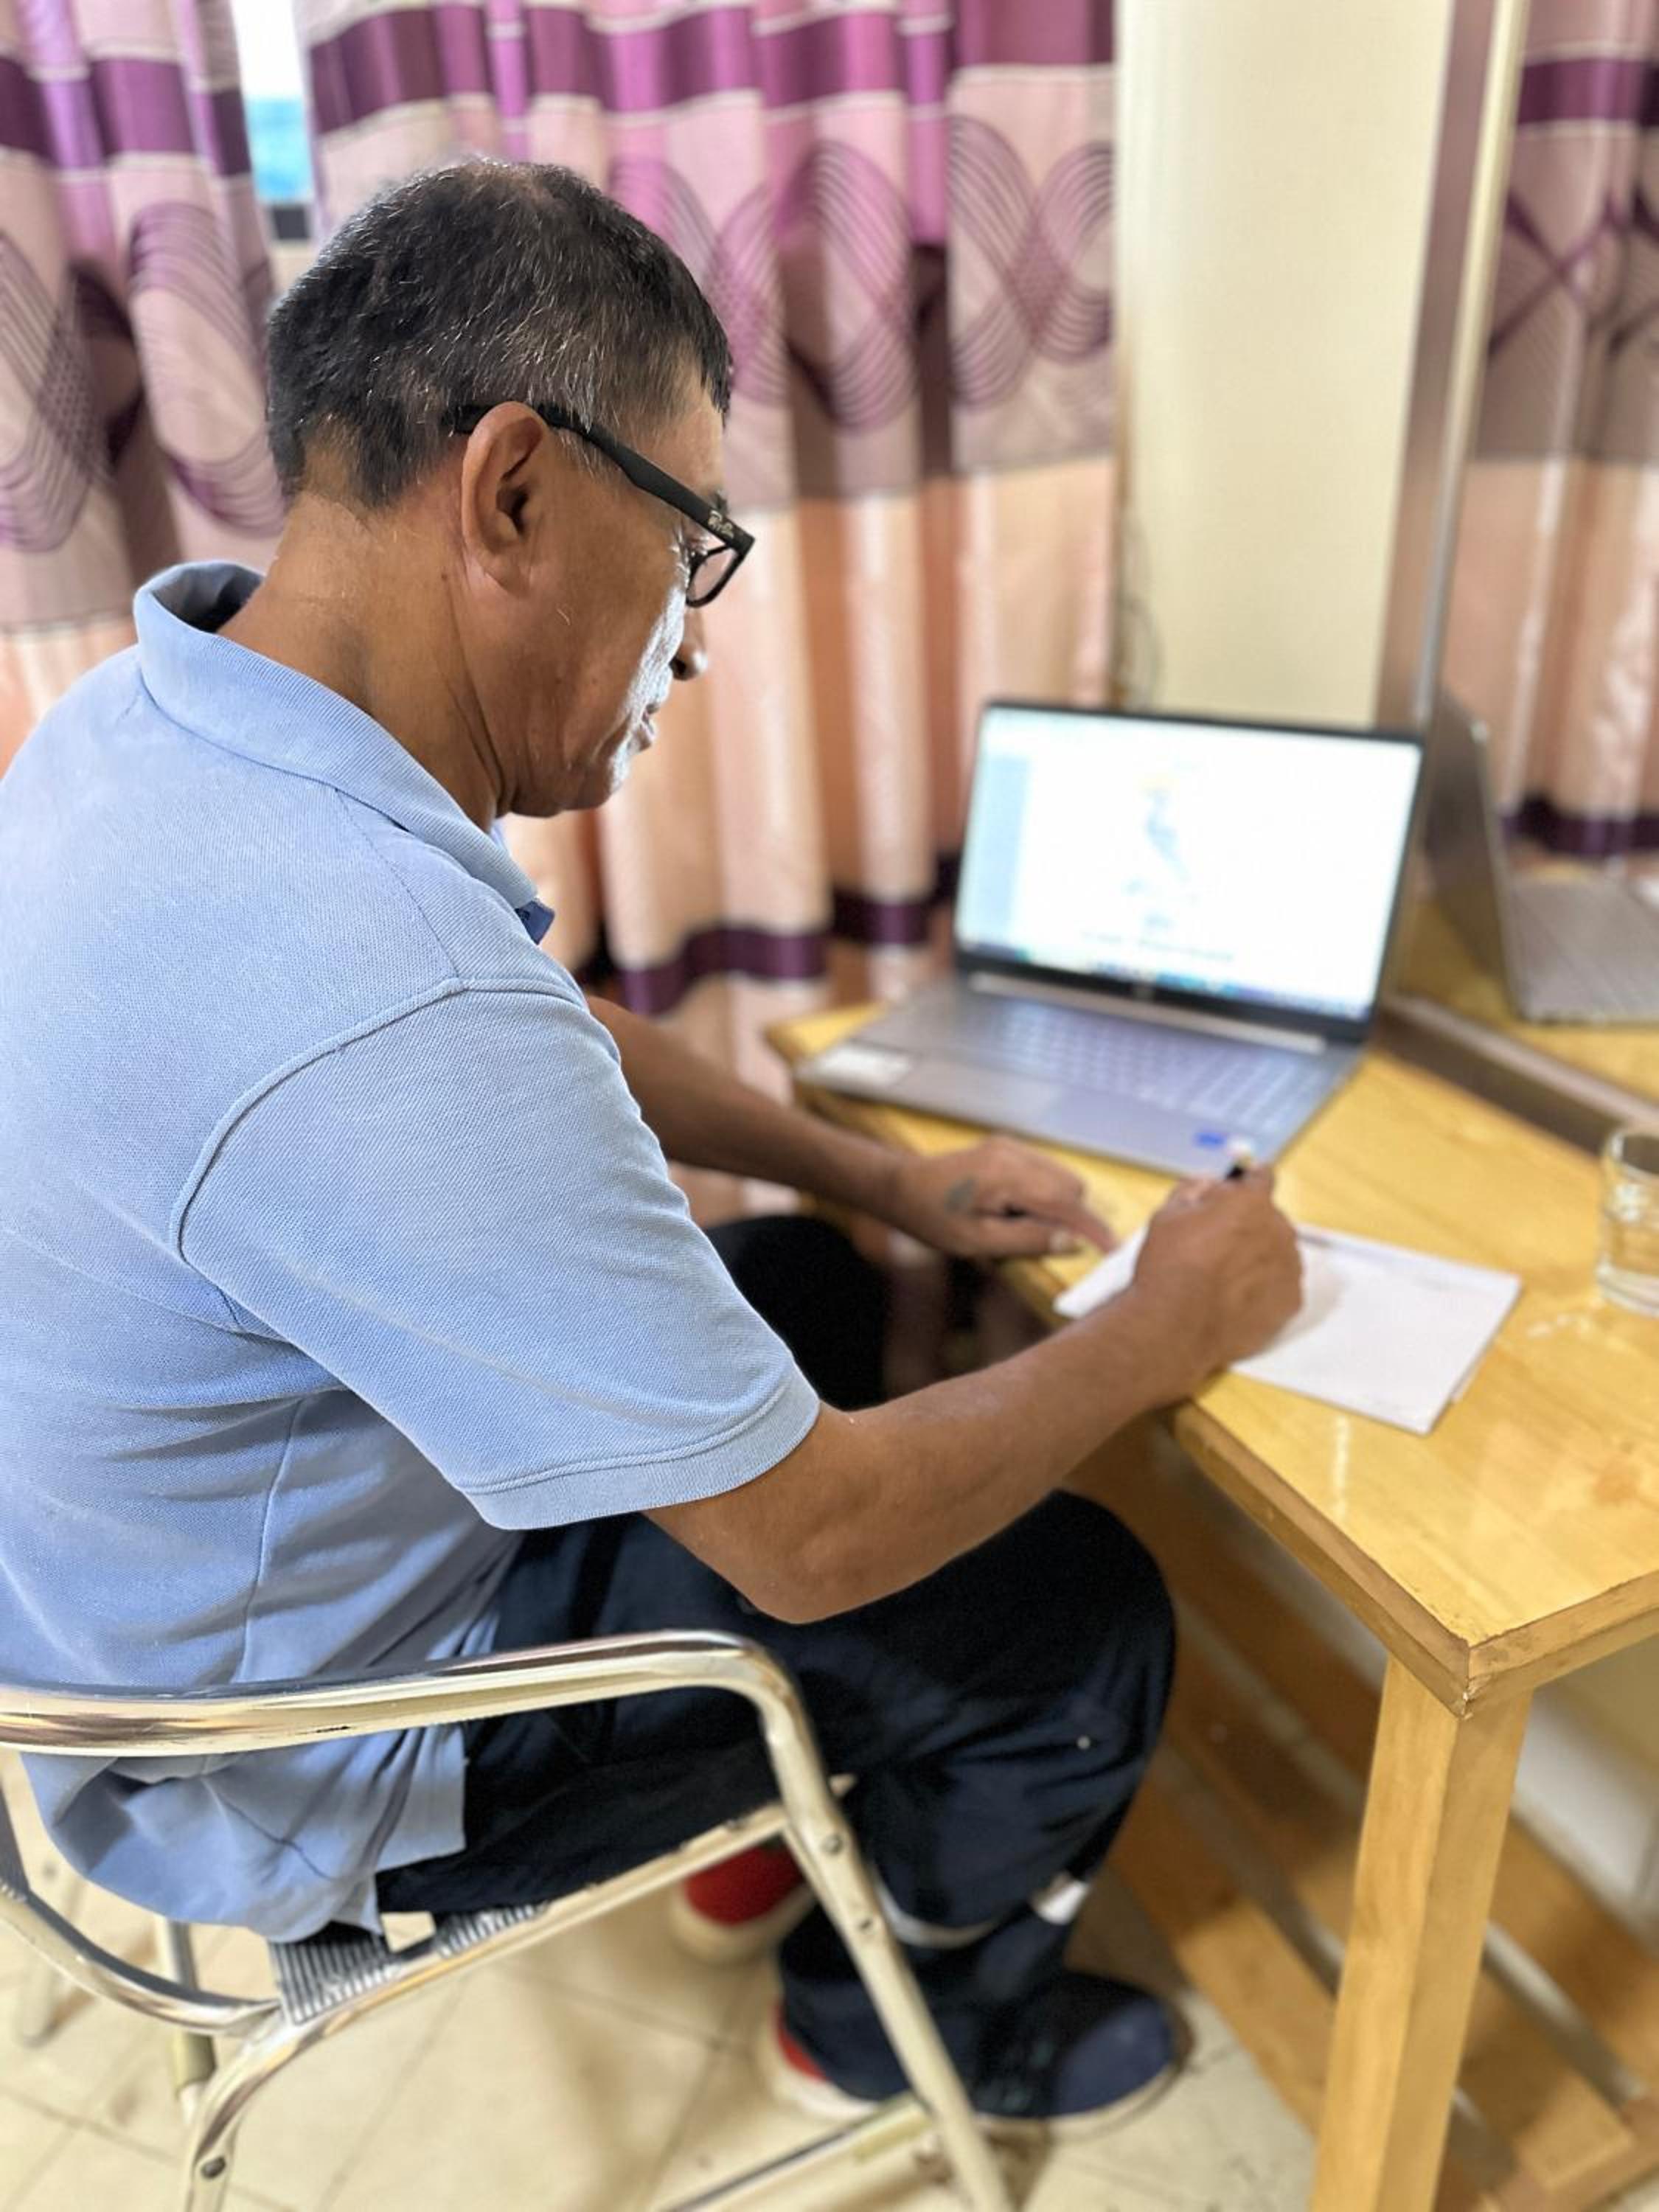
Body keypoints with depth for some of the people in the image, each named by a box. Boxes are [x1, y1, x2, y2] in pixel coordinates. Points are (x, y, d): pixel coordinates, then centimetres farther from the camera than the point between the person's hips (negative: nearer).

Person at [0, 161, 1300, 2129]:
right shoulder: (373, 1002, -40)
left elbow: (557, 1043, 6)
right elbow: (808, 1538, -28)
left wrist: (885, 1183, 5)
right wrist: (1172, 1327, -12)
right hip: (291, 1775, -8)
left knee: (803, 1280, 19)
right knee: (1088, 1616, 0)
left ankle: (780, 1805, 38)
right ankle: (906, 2013, 33)